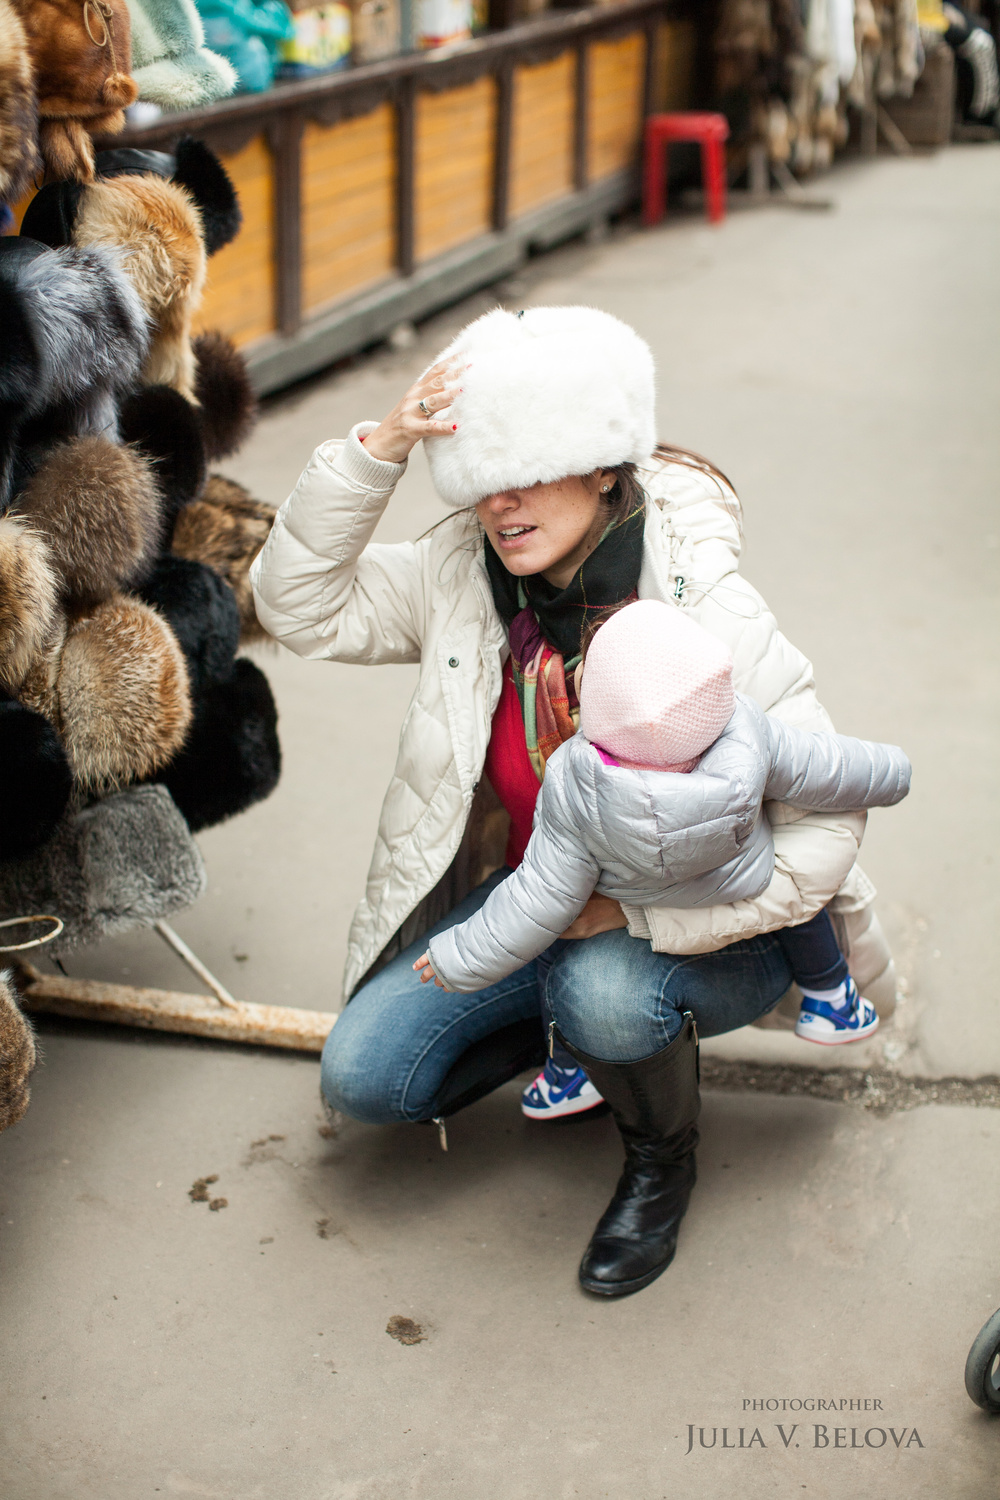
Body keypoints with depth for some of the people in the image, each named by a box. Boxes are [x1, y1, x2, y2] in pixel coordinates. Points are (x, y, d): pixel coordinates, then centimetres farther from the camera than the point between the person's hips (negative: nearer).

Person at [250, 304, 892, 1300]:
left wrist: (633, 911, -27)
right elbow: (302, 606, -11)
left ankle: (662, 1154, -1)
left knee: (603, 993, -37)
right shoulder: (465, 573, -9)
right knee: (363, 1076, -7)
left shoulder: (709, 613, -25)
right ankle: (574, 1021, 18)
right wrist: (379, 448, -24)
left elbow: (825, 825, -24)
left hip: (706, 928, -4)